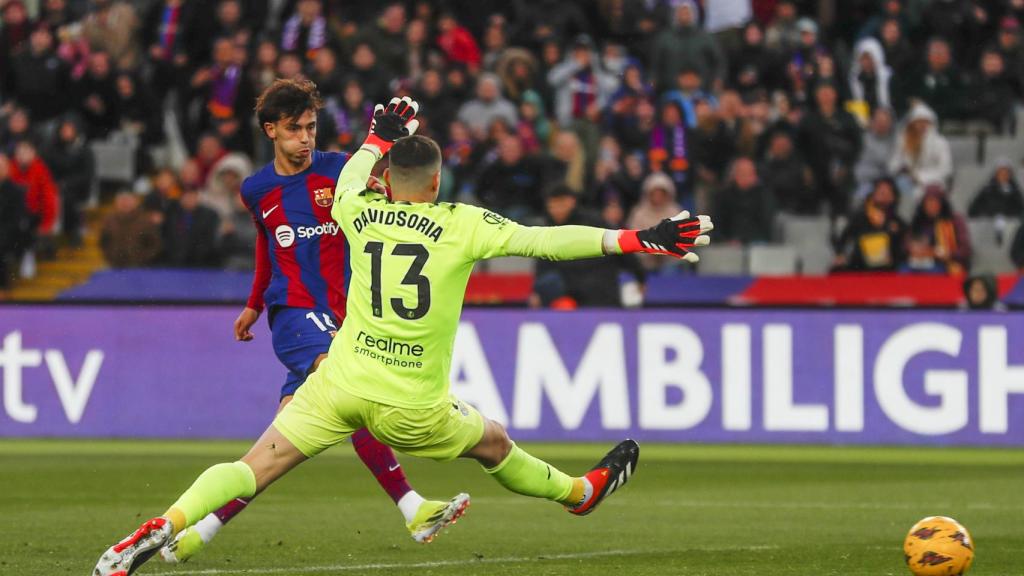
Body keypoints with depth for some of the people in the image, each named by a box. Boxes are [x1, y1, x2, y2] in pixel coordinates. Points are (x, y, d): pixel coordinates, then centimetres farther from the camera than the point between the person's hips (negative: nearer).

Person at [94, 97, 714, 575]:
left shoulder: (361, 213, 6)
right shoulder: (463, 224, -3)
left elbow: (348, 184, 31)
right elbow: (546, 240, -6)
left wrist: (379, 138, 44)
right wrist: (636, 240, -5)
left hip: (341, 384, 1)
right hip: (413, 406, -1)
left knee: (252, 470, -4)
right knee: (495, 444, 25)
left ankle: (164, 526, -22)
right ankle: (579, 492, 46)